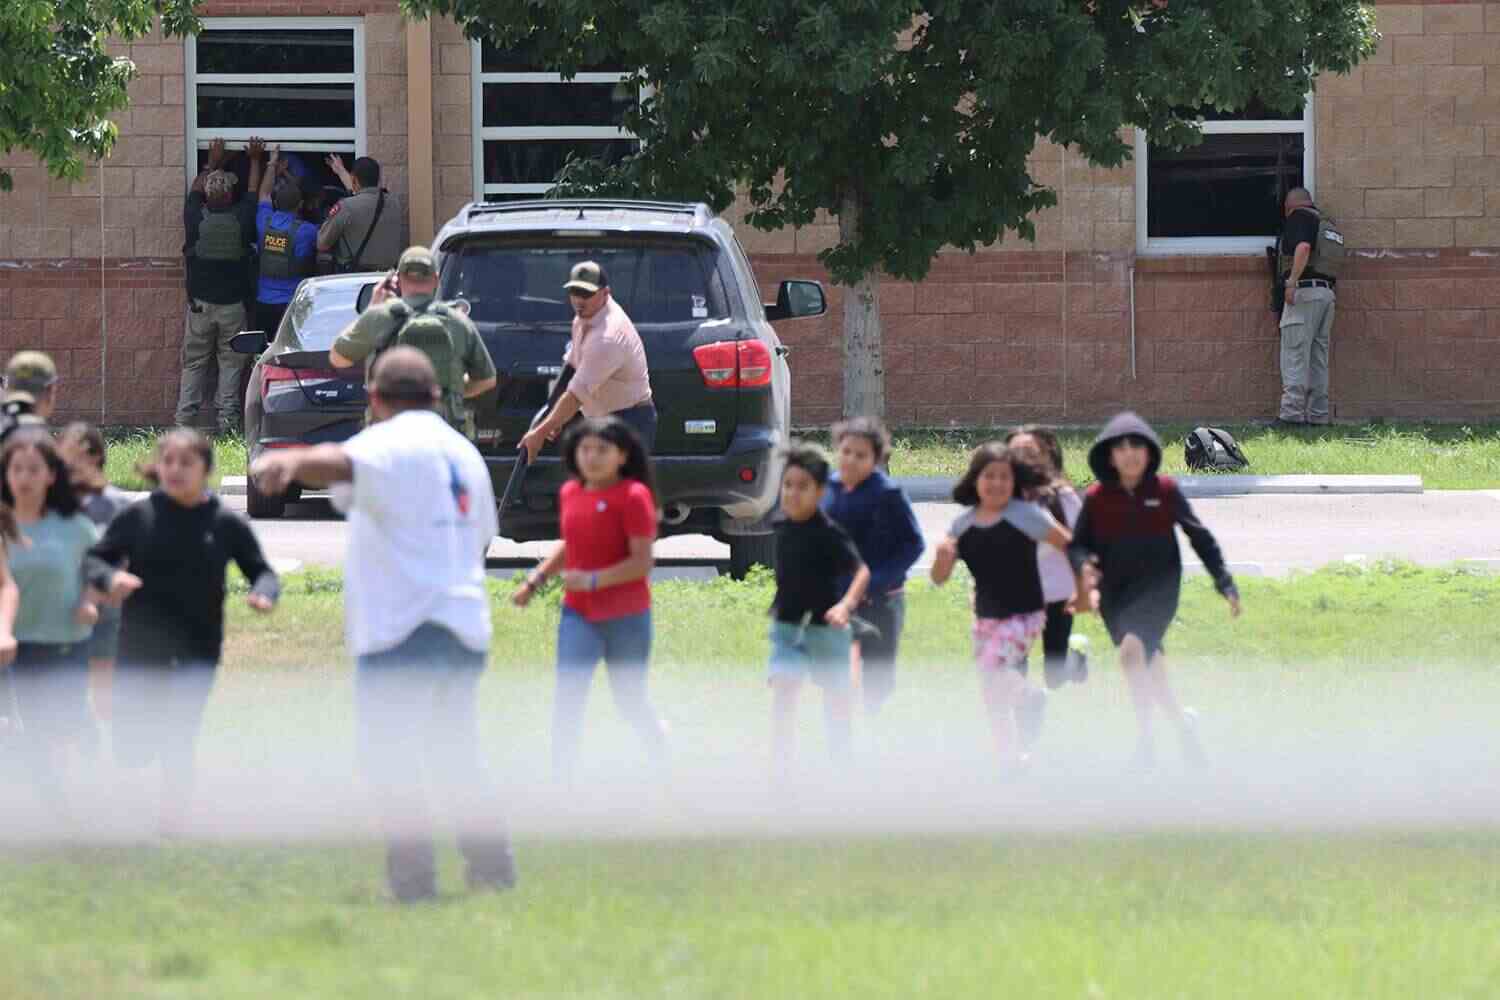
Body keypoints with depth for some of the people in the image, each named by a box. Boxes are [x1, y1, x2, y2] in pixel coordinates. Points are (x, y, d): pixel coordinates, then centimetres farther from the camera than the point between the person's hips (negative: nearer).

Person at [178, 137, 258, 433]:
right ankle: (228, 417, -1)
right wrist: (255, 161, 30)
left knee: (194, 362, 8)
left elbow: (195, 192, 17)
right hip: (233, 304, -1)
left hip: (200, 303, 1)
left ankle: (184, 417, 3)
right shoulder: (242, 218, -7)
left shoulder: (196, 218, -6)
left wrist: (211, 164, 32)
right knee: (231, 362, 5)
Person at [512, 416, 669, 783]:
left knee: (631, 703, 11)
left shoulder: (633, 496, -15)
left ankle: (664, 769, 38)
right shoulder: (570, 493, 4)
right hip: (578, 613, 4)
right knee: (567, 699, -11)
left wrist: (593, 580, -28)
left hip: (626, 618, -4)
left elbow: (642, 562, -19)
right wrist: (536, 579, 15)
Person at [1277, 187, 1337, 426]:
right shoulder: (1322, 220, 22)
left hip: (1304, 290, -8)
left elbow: (1303, 247, -20)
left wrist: (1292, 281, -21)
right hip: (1327, 292, 8)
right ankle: (1318, 413, 11)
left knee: (1294, 354, -9)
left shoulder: (1298, 216, -3)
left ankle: (1292, 412, -15)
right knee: (1318, 357, 11)